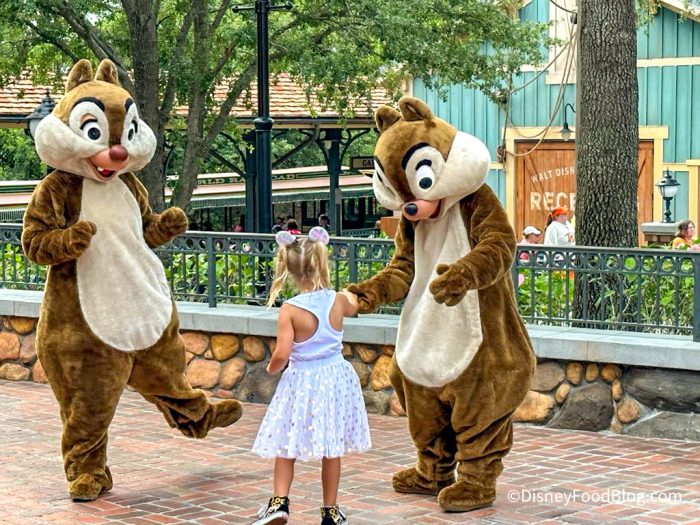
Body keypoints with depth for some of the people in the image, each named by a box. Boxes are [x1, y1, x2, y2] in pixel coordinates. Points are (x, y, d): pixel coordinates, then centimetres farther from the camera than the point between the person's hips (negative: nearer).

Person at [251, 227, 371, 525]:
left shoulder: (290, 310, -17)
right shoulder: (339, 301, -5)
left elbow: (281, 354, -19)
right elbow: (353, 306, 21)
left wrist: (272, 368, 3)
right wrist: (351, 295, 44)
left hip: (301, 381, -3)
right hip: (335, 378, 3)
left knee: (287, 445, 11)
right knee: (332, 448, 11)